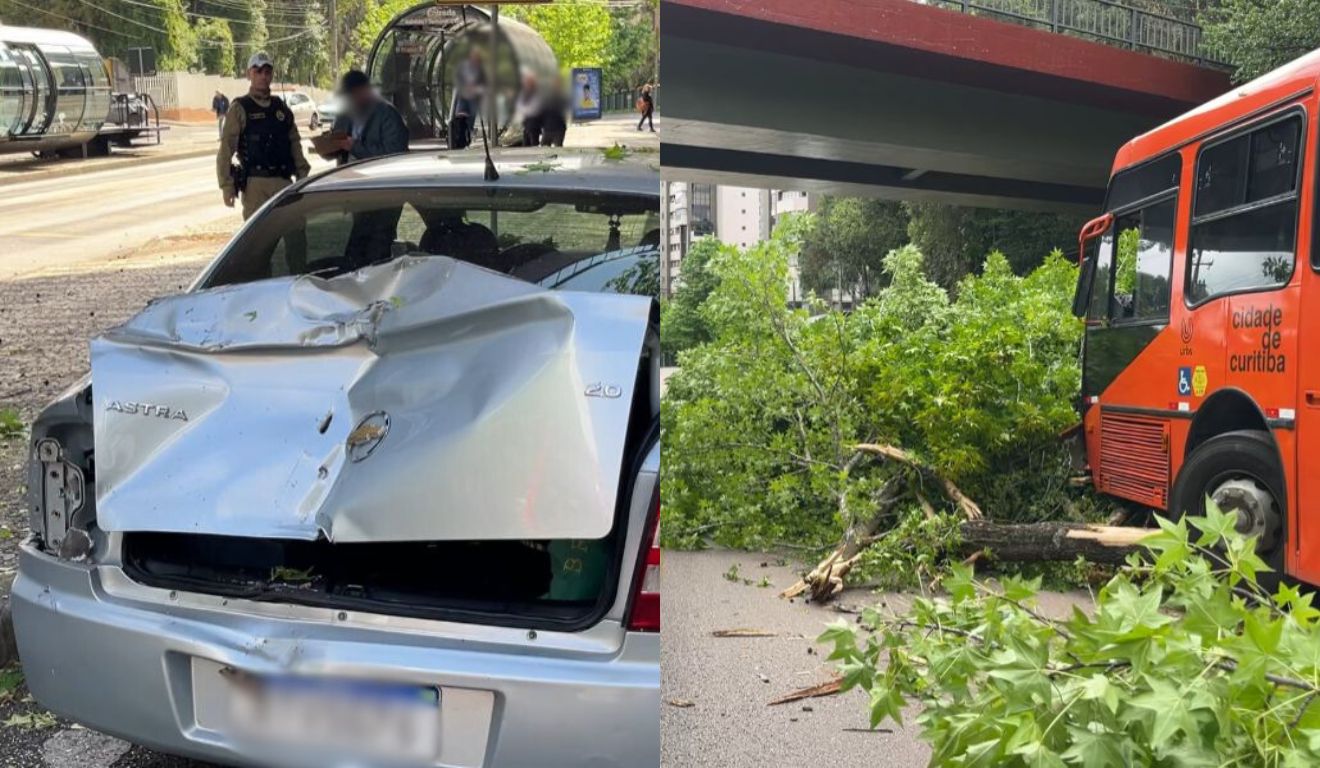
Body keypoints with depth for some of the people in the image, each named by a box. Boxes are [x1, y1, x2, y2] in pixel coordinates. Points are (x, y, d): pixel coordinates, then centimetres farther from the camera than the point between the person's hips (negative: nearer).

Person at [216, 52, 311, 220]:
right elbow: (226, 149, -5)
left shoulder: (281, 107, 13)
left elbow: (295, 144, 14)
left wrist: (303, 177, 8)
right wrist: (226, 185, -12)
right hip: (255, 183, -4)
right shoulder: (240, 109, -1)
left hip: (284, 181, 5)